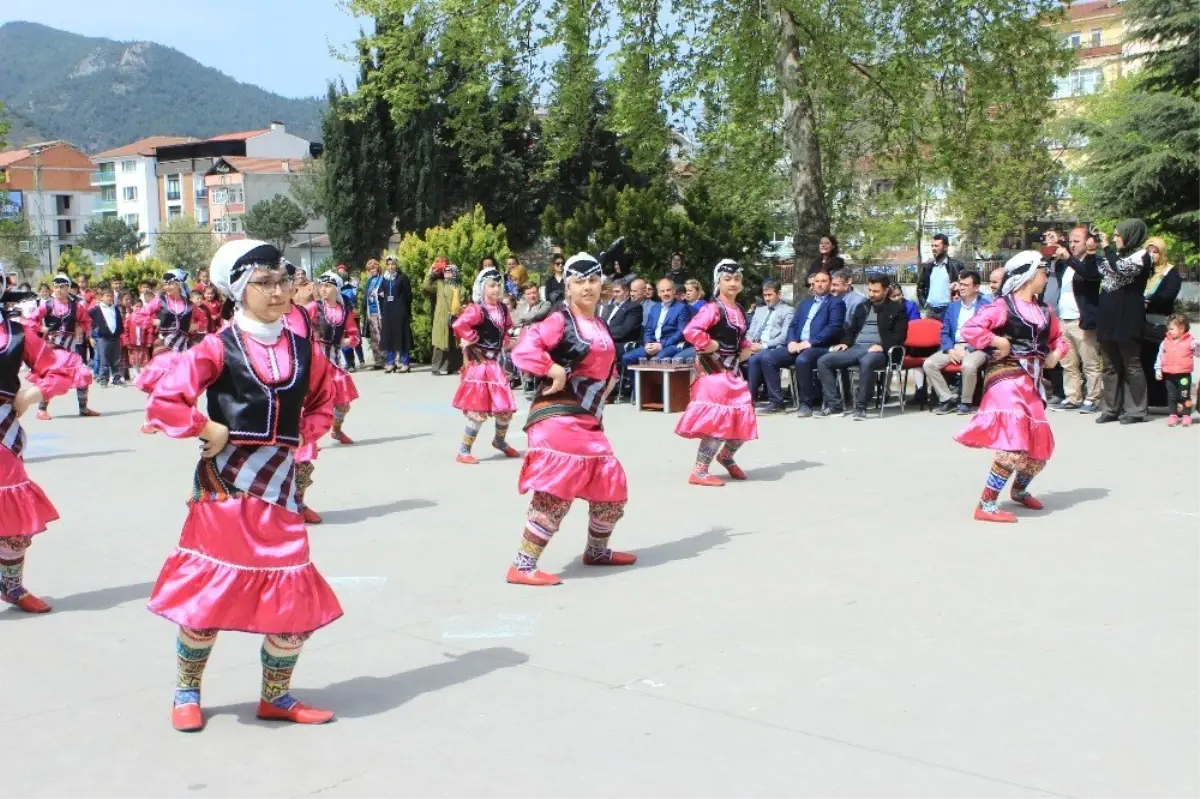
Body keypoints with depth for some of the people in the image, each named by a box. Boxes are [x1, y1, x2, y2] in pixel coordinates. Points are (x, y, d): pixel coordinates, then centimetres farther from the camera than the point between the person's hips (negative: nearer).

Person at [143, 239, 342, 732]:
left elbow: (324, 401, 22)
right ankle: (187, 692, 25)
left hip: (279, 484, 4)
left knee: (295, 596, 4)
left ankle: (276, 696, 22)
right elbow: (163, 402, -12)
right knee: (208, 589, 4)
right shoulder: (218, 349, -7)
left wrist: (305, 434, 6)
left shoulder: (303, 350, 6)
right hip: (226, 484, -4)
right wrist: (208, 430, -12)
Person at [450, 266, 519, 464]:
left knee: (505, 408, 12)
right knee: (478, 412, -6)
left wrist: (504, 342, 11)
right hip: (480, 365, -7)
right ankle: (463, 452, 5)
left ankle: (500, 441, 38)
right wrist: (473, 339, -19)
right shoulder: (477, 309, -17)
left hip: (495, 364, 7)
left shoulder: (503, 309, 7)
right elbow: (459, 325, -33)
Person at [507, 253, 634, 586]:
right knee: (556, 491, -15)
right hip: (559, 418, -9)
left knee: (612, 487, 16)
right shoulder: (560, 320, -8)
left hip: (590, 421, 9)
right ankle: (522, 566, -9)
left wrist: (610, 381, 15)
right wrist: (556, 372, -20)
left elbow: (607, 363, 33)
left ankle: (597, 551, 37)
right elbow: (523, 350, -22)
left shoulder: (600, 326, 16)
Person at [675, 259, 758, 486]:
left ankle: (726, 456, 35)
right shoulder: (713, 308, -14)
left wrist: (745, 349, 9)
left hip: (733, 372, 9)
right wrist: (710, 346, -19)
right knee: (717, 420, -11)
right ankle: (699, 471, -4)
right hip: (714, 371, -9)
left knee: (744, 418, 11)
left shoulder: (738, 310, 13)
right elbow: (690, 331, -29)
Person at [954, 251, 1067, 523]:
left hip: (1032, 382, 8)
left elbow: (1057, 338, 29)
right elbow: (970, 330, -20)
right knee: (1014, 443, -21)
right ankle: (986, 506, -15)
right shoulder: (1003, 307, -9)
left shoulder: (1044, 311, 14)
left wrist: (1055, 354, 9)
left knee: (1040, 446, 16)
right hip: (1007, 378, -8)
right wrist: (999, 342, -16)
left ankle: (1019, 491, 44)